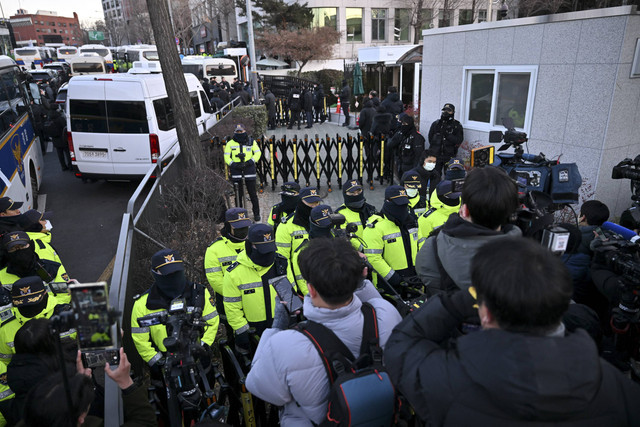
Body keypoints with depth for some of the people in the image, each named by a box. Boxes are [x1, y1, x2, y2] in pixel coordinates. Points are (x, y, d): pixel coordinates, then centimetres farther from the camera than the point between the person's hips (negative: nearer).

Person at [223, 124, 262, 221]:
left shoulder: (251, 142, 7)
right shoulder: (230, 143, 7)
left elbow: (258, 153, 7)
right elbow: (226, 157, 6)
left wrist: (251, 161, -9)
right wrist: (233, 164, -11)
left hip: (249, 169, -1)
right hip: (236, 170, 1)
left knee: (252, 193, 0)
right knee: (238, 194, 8)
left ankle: (256, 213, 11)